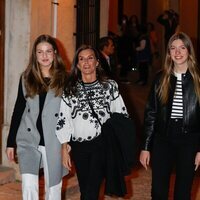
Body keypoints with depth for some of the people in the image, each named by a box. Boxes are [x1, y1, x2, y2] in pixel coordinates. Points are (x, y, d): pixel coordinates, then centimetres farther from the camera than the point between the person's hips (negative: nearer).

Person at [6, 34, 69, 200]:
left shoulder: (65, 79, -2)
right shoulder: (26, 78, 5)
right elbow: (18, 110, 9)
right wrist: (11, 142, 8)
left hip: (54, 142, -1)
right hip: (29, 140, 1)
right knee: (29, 185, -11)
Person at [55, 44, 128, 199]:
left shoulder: (109, 86, 3)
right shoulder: (70, 89, 5)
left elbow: (121, 115, 5)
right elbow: (63, 120, 4)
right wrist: (64, 150, 0)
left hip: (102, 143, -2)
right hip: (79, 146, 2)